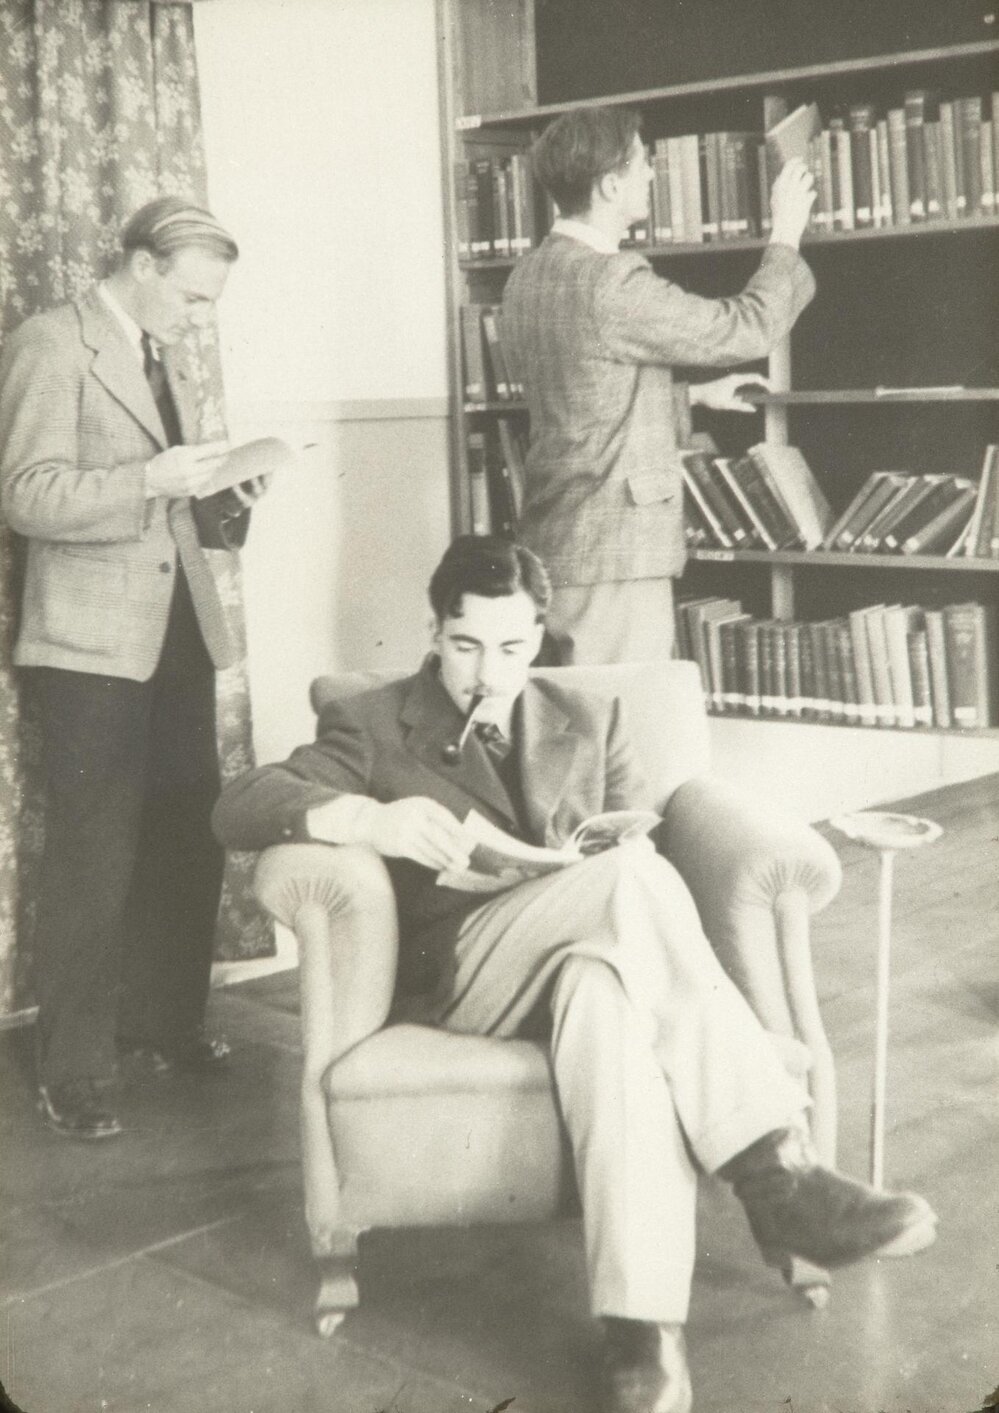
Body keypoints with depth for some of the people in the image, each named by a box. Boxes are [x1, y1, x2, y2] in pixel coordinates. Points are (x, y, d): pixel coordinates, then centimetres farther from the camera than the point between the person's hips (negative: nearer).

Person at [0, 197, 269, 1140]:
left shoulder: (167, 356, 18)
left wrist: (223, 504, 3)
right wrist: (154, 477, -24)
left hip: (180, 628, 8)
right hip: (94, 640, -7)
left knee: (190, 839, 10)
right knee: (93, 858, -5)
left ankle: (165, 1025, 26)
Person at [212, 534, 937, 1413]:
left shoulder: (589, 721, 21)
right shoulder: (375, 726, 10)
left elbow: (642, 844, 15)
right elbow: (238, 807, -3)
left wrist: (624, 894, -12)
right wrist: (365, 819, -22)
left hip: (585, 956, 3)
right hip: (457, 974, -3)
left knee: (605, 986, -38)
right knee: (633, 879, -34)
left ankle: (646, 1325, -46)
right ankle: (776, 1175, -37)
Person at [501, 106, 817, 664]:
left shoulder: (529, 276, 11)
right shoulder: (612, 283, -19)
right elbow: (746, 329, -13)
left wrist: (695, 396, 25)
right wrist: (787, 235, 1)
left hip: (553, 549, 10)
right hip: (614, 558, -10)